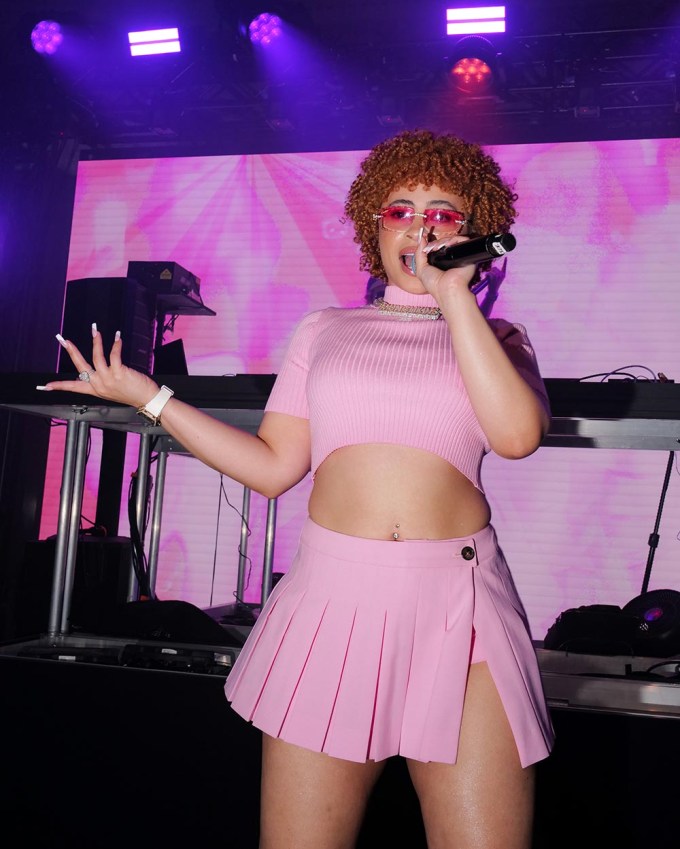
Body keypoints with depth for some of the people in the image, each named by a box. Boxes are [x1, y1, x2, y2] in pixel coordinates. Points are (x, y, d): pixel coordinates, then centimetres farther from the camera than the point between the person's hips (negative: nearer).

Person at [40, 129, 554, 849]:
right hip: (332, 594, 1)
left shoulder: (497, 338, 12)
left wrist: (452, 294, -7)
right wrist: (148, 397, 5)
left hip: (457, 602, 0)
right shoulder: (324, 330, 14)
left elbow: (516, 434, -10)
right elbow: (273, 466, 8)